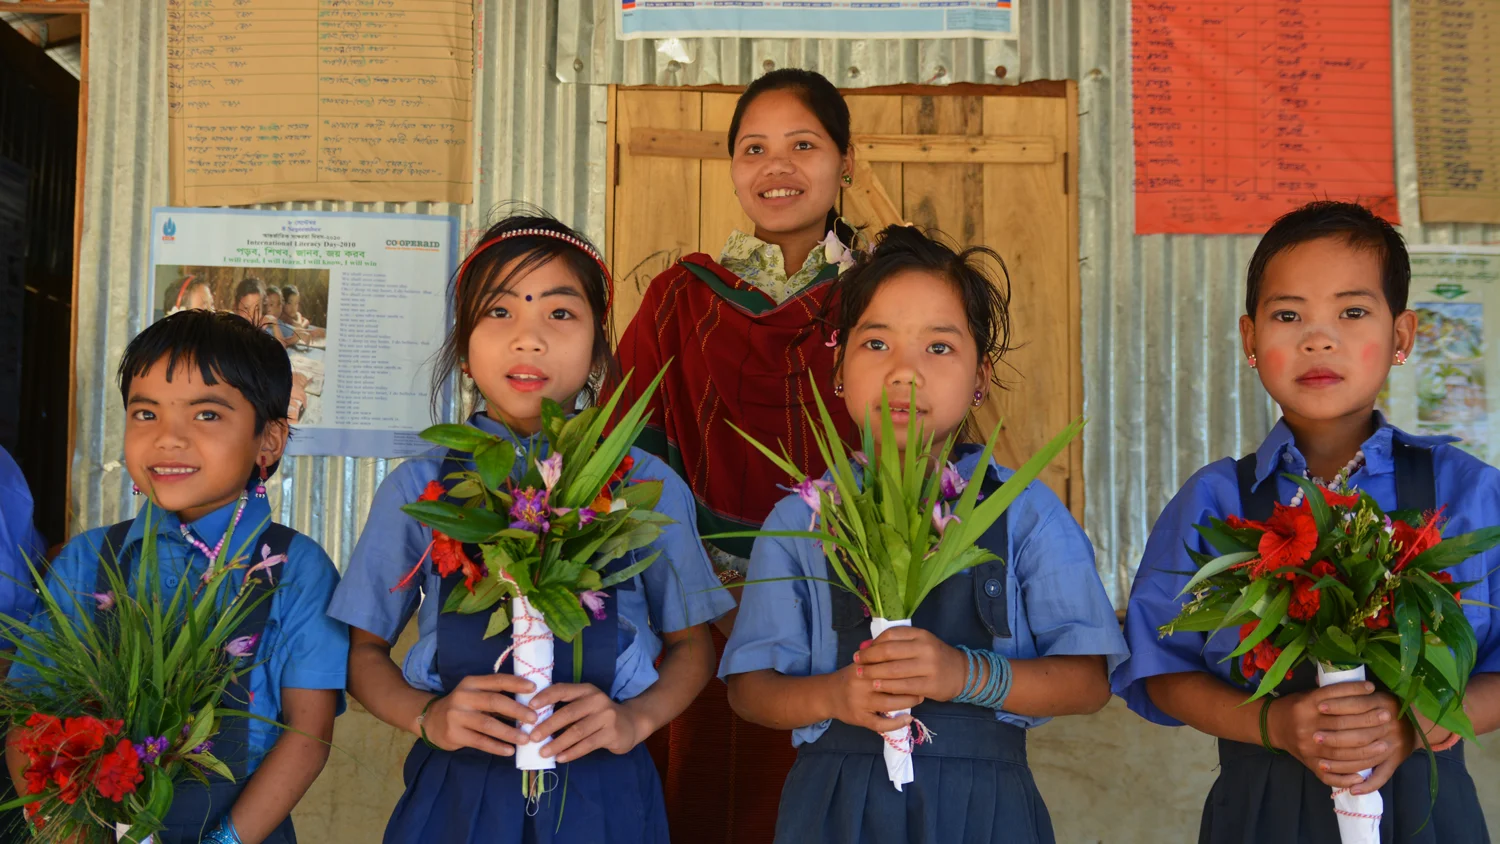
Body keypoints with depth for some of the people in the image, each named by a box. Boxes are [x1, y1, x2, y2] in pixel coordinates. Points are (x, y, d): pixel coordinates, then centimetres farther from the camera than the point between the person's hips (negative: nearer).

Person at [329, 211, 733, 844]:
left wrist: (634, 718, -10)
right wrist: (427, 716, -11)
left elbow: (690, 643, 8)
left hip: (603, 793, 0)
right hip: (457, 788, 0)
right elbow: (364, 649, 7)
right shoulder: (418, 489, -1)